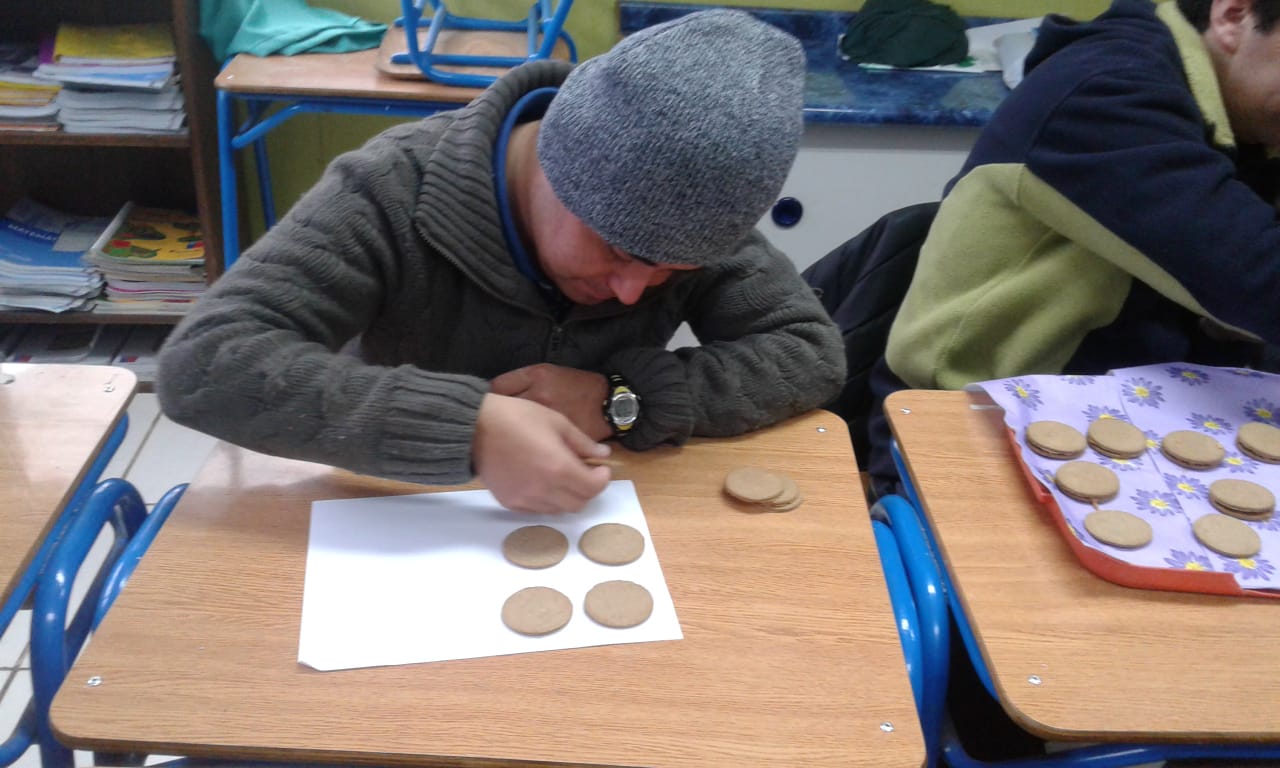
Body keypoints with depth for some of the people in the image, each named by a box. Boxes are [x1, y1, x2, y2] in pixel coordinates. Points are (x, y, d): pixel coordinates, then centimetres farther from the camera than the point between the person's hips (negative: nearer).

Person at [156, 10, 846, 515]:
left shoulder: (686, 210, -11)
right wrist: (469, 424, -37)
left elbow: (811, 351, -9)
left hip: (588, 531, 3)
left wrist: (619, 400, -22)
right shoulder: (395, 192, -21)